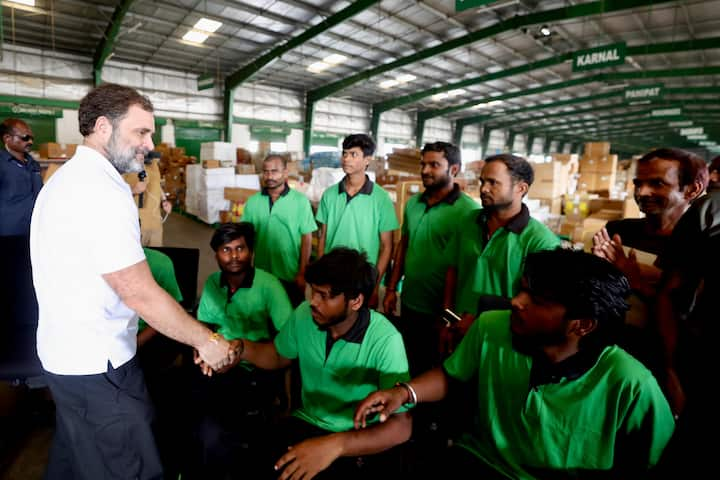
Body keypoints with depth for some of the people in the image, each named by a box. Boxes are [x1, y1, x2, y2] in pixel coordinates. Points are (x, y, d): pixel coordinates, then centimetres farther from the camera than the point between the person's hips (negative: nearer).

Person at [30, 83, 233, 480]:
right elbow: (140, 294, -24)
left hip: (65, 353, 10)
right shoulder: (102, 191, -23)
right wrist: (206, 341, -16)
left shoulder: (66, 179, 10)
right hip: (97, 366, -10)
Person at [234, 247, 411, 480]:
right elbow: (279, 356, 11)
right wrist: (239, 347, -9)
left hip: (361, 443, -3)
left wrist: (333, 446, -38)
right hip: (306, 424, 3)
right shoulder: (305, 314, -9)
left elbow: (400, 427, -25)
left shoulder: (384, 340, -23)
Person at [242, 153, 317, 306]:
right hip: (261, 274, 3)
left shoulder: (300, 200, -9)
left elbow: (306, 238, -7)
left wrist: (302, 273, -8)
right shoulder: (252, 202, 0)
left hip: (291, 275, -3)